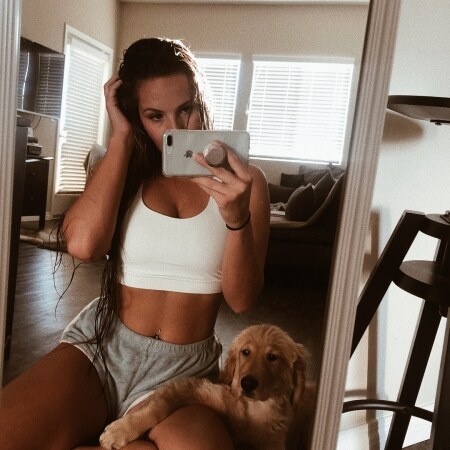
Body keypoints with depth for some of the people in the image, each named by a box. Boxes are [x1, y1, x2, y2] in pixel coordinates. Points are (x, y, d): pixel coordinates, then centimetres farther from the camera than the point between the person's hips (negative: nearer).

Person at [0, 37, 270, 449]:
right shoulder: (121, 170, 7)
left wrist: (237, 218, -24)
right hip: (100, 345, 0)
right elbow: (83, 244, -15)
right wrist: (122, 138, -9)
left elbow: (243, 300, -6)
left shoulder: (244, 179, 0)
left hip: (183, 370, 1)